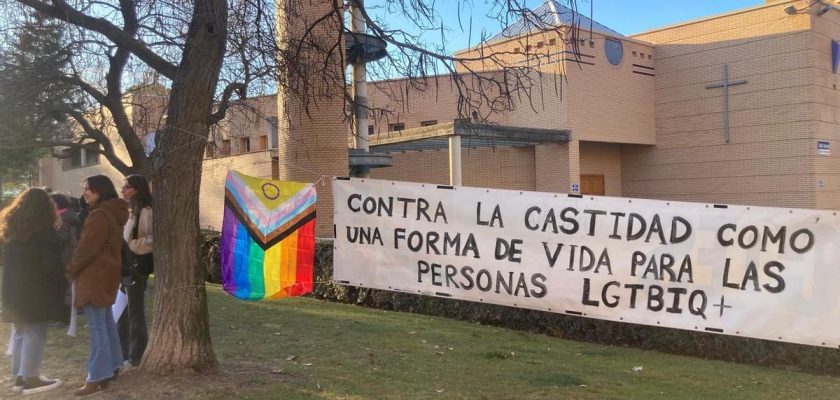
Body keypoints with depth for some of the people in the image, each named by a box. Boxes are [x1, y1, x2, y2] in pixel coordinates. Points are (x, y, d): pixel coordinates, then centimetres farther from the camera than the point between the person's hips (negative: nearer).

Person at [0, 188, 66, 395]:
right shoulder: (45, 231, -12)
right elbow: (51, 264, -15)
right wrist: (63, 283, -3)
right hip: (36, 291, -7)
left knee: (20, 334, 15)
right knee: (34, 335, -2)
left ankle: (19, 376, 20)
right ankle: (30, 378, 1)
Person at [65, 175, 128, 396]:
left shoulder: (99, 215, -19)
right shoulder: (113, 213, 13)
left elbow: (86, 249, -19)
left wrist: (70, 270, -4)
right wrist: (76, 268, 14)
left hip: (94, 276, -10)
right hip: (106, 274, 11)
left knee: (97, 327, -8)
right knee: (107, 322, 16)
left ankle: (97, 378, -6)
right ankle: (112, 367, 24)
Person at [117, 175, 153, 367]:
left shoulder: (146, 212, -14)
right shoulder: (130, 211, 14)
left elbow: (154, 239, -22)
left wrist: (131, 245, -19)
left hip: (136, 268, -9)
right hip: (124, 267, 9)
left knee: (135, 313, 1)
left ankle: (136, 356, 11)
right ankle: (121, 353, 24)